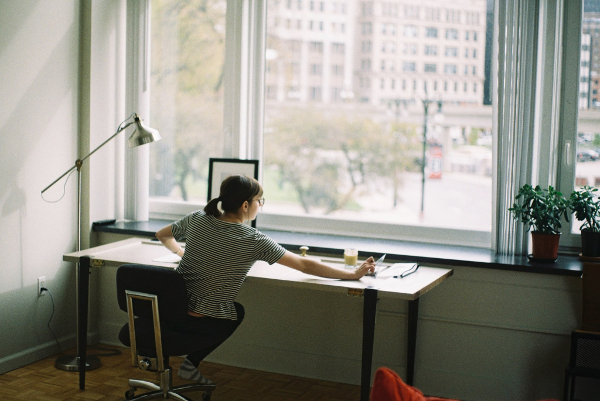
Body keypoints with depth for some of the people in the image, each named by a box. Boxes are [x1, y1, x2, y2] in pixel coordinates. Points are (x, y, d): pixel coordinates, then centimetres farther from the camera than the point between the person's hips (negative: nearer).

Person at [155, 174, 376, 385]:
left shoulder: (197, 219, -2)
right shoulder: (255, 241, -15)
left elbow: (162, 235, 17)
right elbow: (306, 265, -11)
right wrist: (354, 273, -2)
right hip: (202, 325, -5)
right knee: (237, 312, 28)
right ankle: (190, 363, 19)